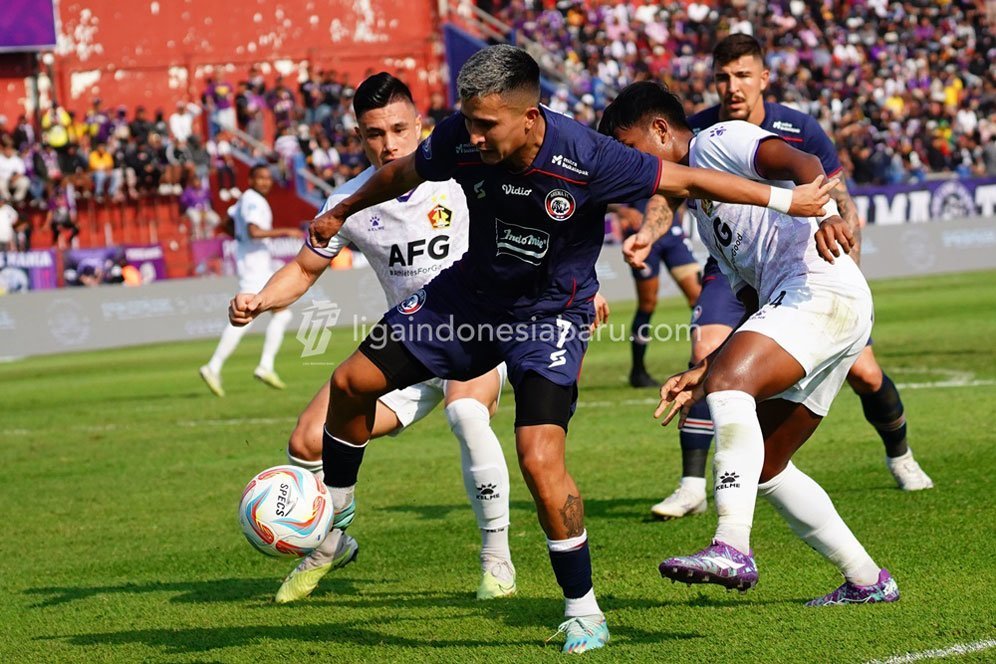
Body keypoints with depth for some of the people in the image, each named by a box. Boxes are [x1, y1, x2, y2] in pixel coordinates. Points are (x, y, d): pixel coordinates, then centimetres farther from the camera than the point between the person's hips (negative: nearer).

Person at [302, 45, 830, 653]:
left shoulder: (586, 159, -31)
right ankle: (331, 525, 25)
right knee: (353, 382, 1)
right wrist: (341, 214, 20)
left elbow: (689, 181, -19)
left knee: (540, 460, -21)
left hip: (550, 317, -5)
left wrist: (786, 200, -16)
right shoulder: (458, 143, -19)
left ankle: (584, 611, -3)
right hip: (470, 295, 5)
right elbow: (403, 175, 4)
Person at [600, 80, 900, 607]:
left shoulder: (716, 142, 3)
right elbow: (756, 311, 30)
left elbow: (800, 163, -17)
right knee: (765, 468, 14)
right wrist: (701, 376, 23)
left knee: (730, 382, -30)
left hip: (822, 292, -10)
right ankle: (866, 580, 20)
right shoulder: (700, 207, 29)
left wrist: (823, 213, -37)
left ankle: (732, 547, -42)